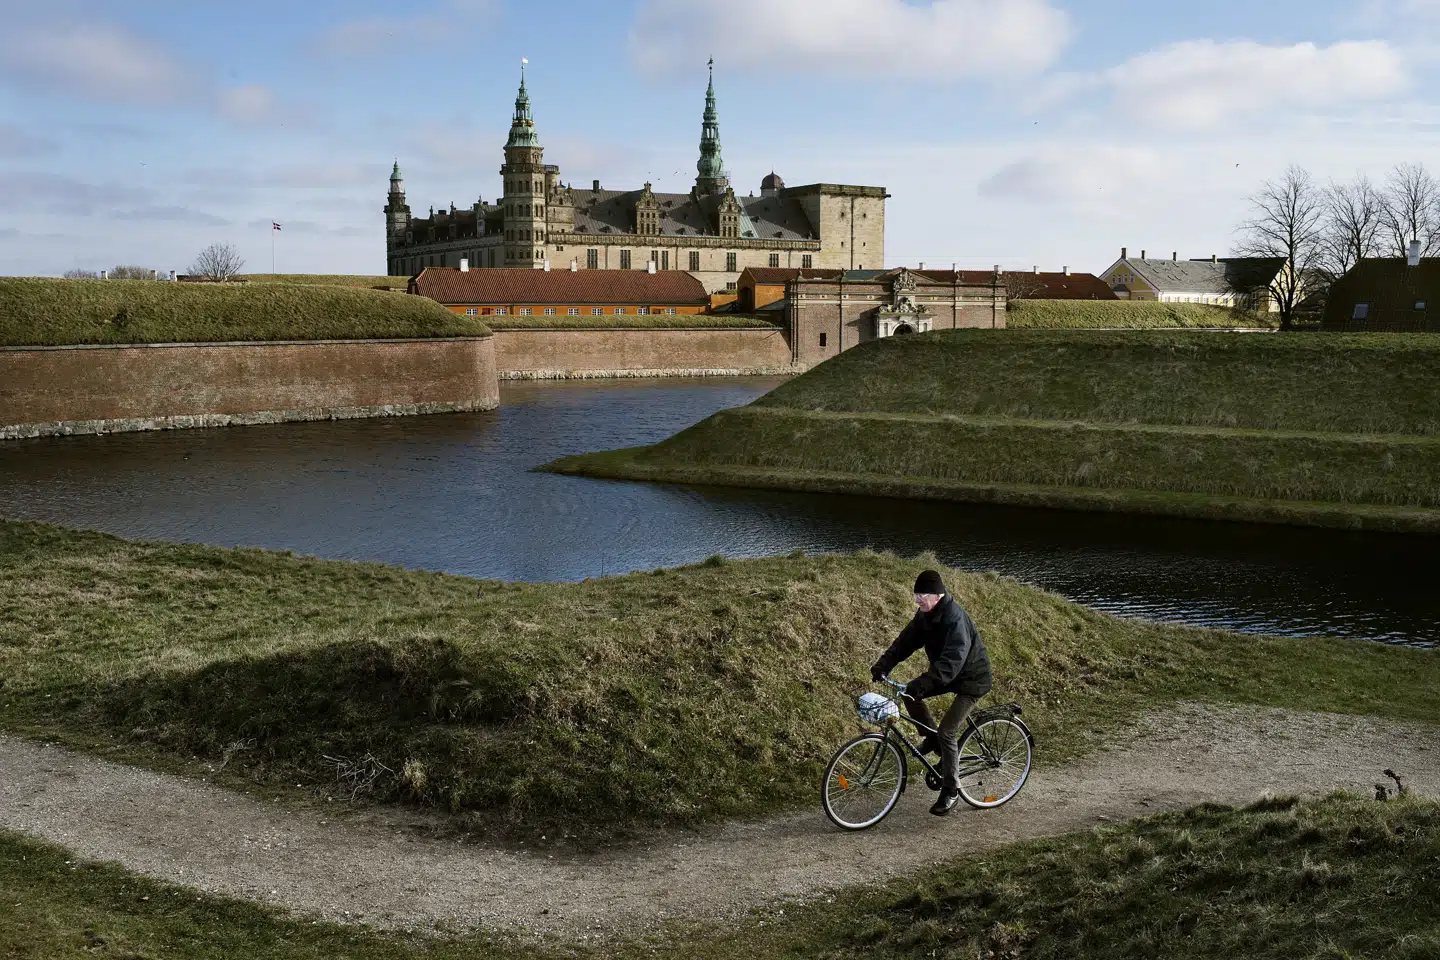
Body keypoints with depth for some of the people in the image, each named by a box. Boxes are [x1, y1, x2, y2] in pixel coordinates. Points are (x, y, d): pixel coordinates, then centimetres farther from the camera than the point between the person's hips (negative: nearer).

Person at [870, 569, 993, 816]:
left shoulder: (955, 619, -31)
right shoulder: (925, 614, -4)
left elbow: (952, 660, -41)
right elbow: (906, 641, -3)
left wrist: (924, 683, -51)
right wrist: (883, 665, -17)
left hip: (971, 679, -9)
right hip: (947, 674, 9)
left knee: (947, 732, -14)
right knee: (908, 694, -7)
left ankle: (951, 791, 0)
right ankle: (934, 739, 14)